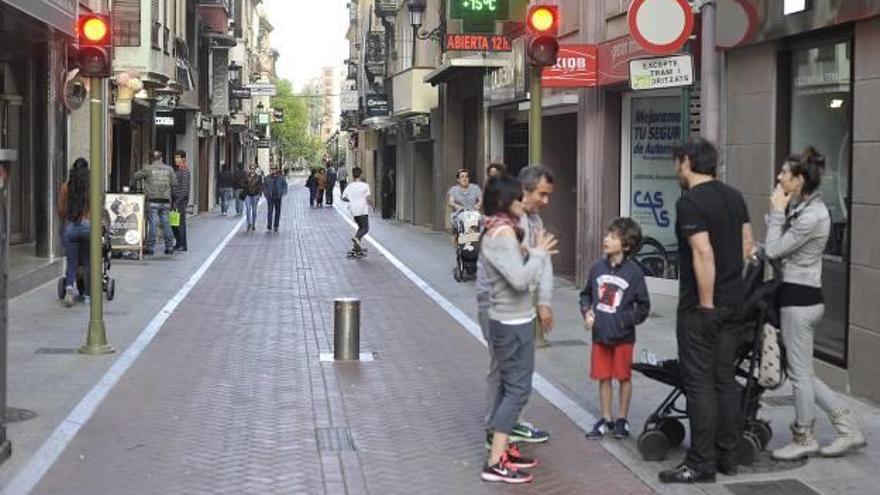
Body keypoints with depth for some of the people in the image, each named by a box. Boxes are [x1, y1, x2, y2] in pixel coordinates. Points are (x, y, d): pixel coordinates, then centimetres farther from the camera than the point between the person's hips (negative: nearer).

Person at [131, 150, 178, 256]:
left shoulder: (148, 169, -2)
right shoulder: (169, 169, 7)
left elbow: (135, 176, 5)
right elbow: (174, 184, 5)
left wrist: (133, 184, 25)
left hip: (153, 201, -3)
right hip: (165, 201, 3)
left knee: (153, 223, -2)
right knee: (166, 223, 8)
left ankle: (151, 247, -3)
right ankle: (169, 247, 10)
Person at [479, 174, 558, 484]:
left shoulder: (502, 231, 11)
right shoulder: (502, 234, -19)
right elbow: (520, 280, -26)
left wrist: (535, 254, 5)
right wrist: (539, 253, -15)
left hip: (513, 320, 10)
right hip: (513, 323, -10)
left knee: (511, 386, 16)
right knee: (518, 388, -7)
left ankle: (503, 449, 24)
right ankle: (495, 463, -7)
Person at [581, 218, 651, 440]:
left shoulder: (634, 272, -12)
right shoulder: (597, 268, -1)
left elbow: (643, 306, -5)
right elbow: (586, 294, 14)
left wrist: (626, 321, -14)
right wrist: (586, 312, -2)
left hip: (623, 336, -3)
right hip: (600, 334, 3)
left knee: (624, 378, 10)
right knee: (603, 378, 12)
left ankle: (622, 420, 24)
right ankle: (606, 420, 25)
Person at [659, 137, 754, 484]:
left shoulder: (689, 202, -15)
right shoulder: (734, 196, 10)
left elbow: (704, 253, -23)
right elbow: (747, 244, 14)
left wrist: (706, 302, -18)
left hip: (701, 306, -8)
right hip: (733, 302, 8)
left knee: (700, 383, -3)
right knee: (725, 379, 14)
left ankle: (702, 465, 2)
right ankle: (727, 455, 21)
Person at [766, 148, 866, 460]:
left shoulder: (811, 216, -20)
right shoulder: (802, 208, 9)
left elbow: (774, 250, -15)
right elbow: (778, 248, 11)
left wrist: (777, 211, -9)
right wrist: (779, 212, 2)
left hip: (799, 299, -10)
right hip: (800, 296, 10)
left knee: (800, 373, 4)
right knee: (803, 372, 16)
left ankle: (804, 439, 18)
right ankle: (847, 428, 21)